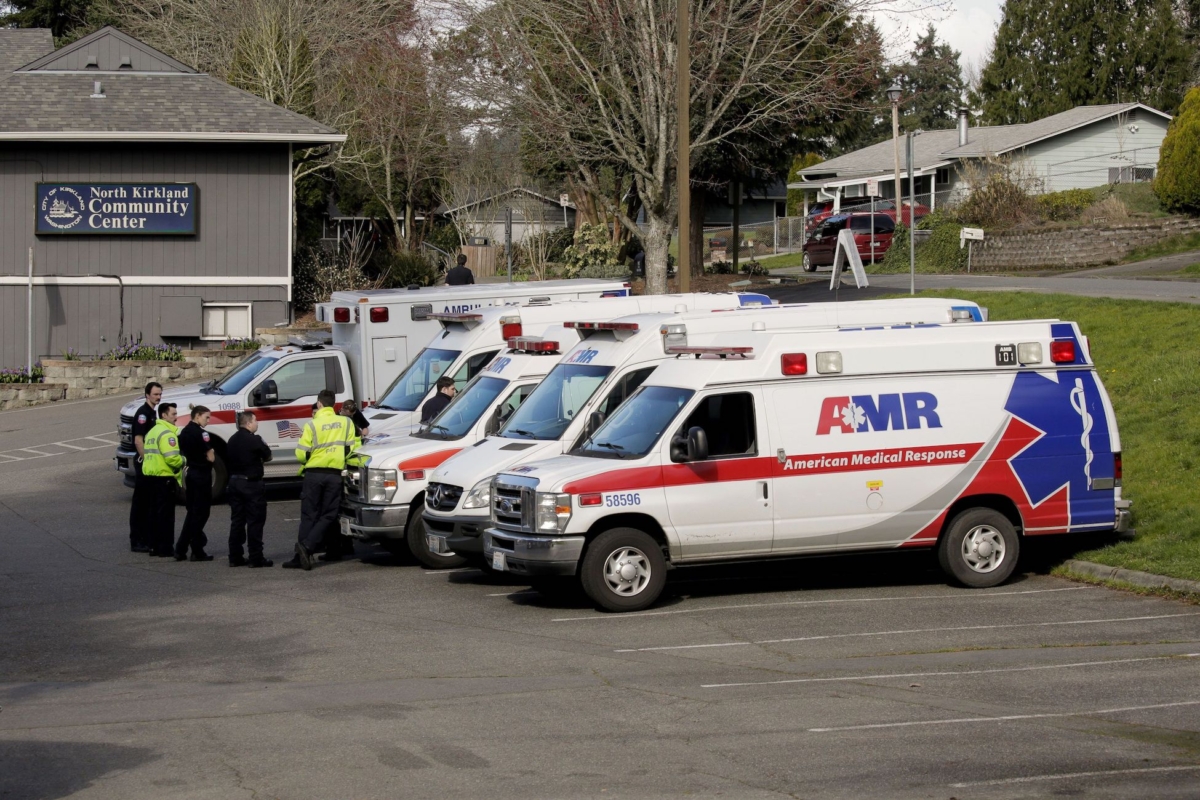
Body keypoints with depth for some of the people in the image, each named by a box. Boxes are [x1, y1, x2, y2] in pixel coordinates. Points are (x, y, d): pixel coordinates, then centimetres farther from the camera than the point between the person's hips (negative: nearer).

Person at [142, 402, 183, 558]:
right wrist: (182, 461, -5)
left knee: (156, 512, 15)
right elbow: (172, 458, -25)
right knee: (166, 514, -5)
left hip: (152, 475, 10)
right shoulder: (167, 433, -15)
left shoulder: (153, 431, 18)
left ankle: (154, 546, 19)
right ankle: (165, 549, -5)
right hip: (165, 477, -10)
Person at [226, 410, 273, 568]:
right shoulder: (254, 440, -15)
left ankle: (235, 557, 11)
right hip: (251, 483, -8)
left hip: (234, 482, 8)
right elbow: (267, 456, -5)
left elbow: (227, 462, 15)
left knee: (237, 521, 11)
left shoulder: (232, 440, 10)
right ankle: (256, 558, -4)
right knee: (255, 521, -3)